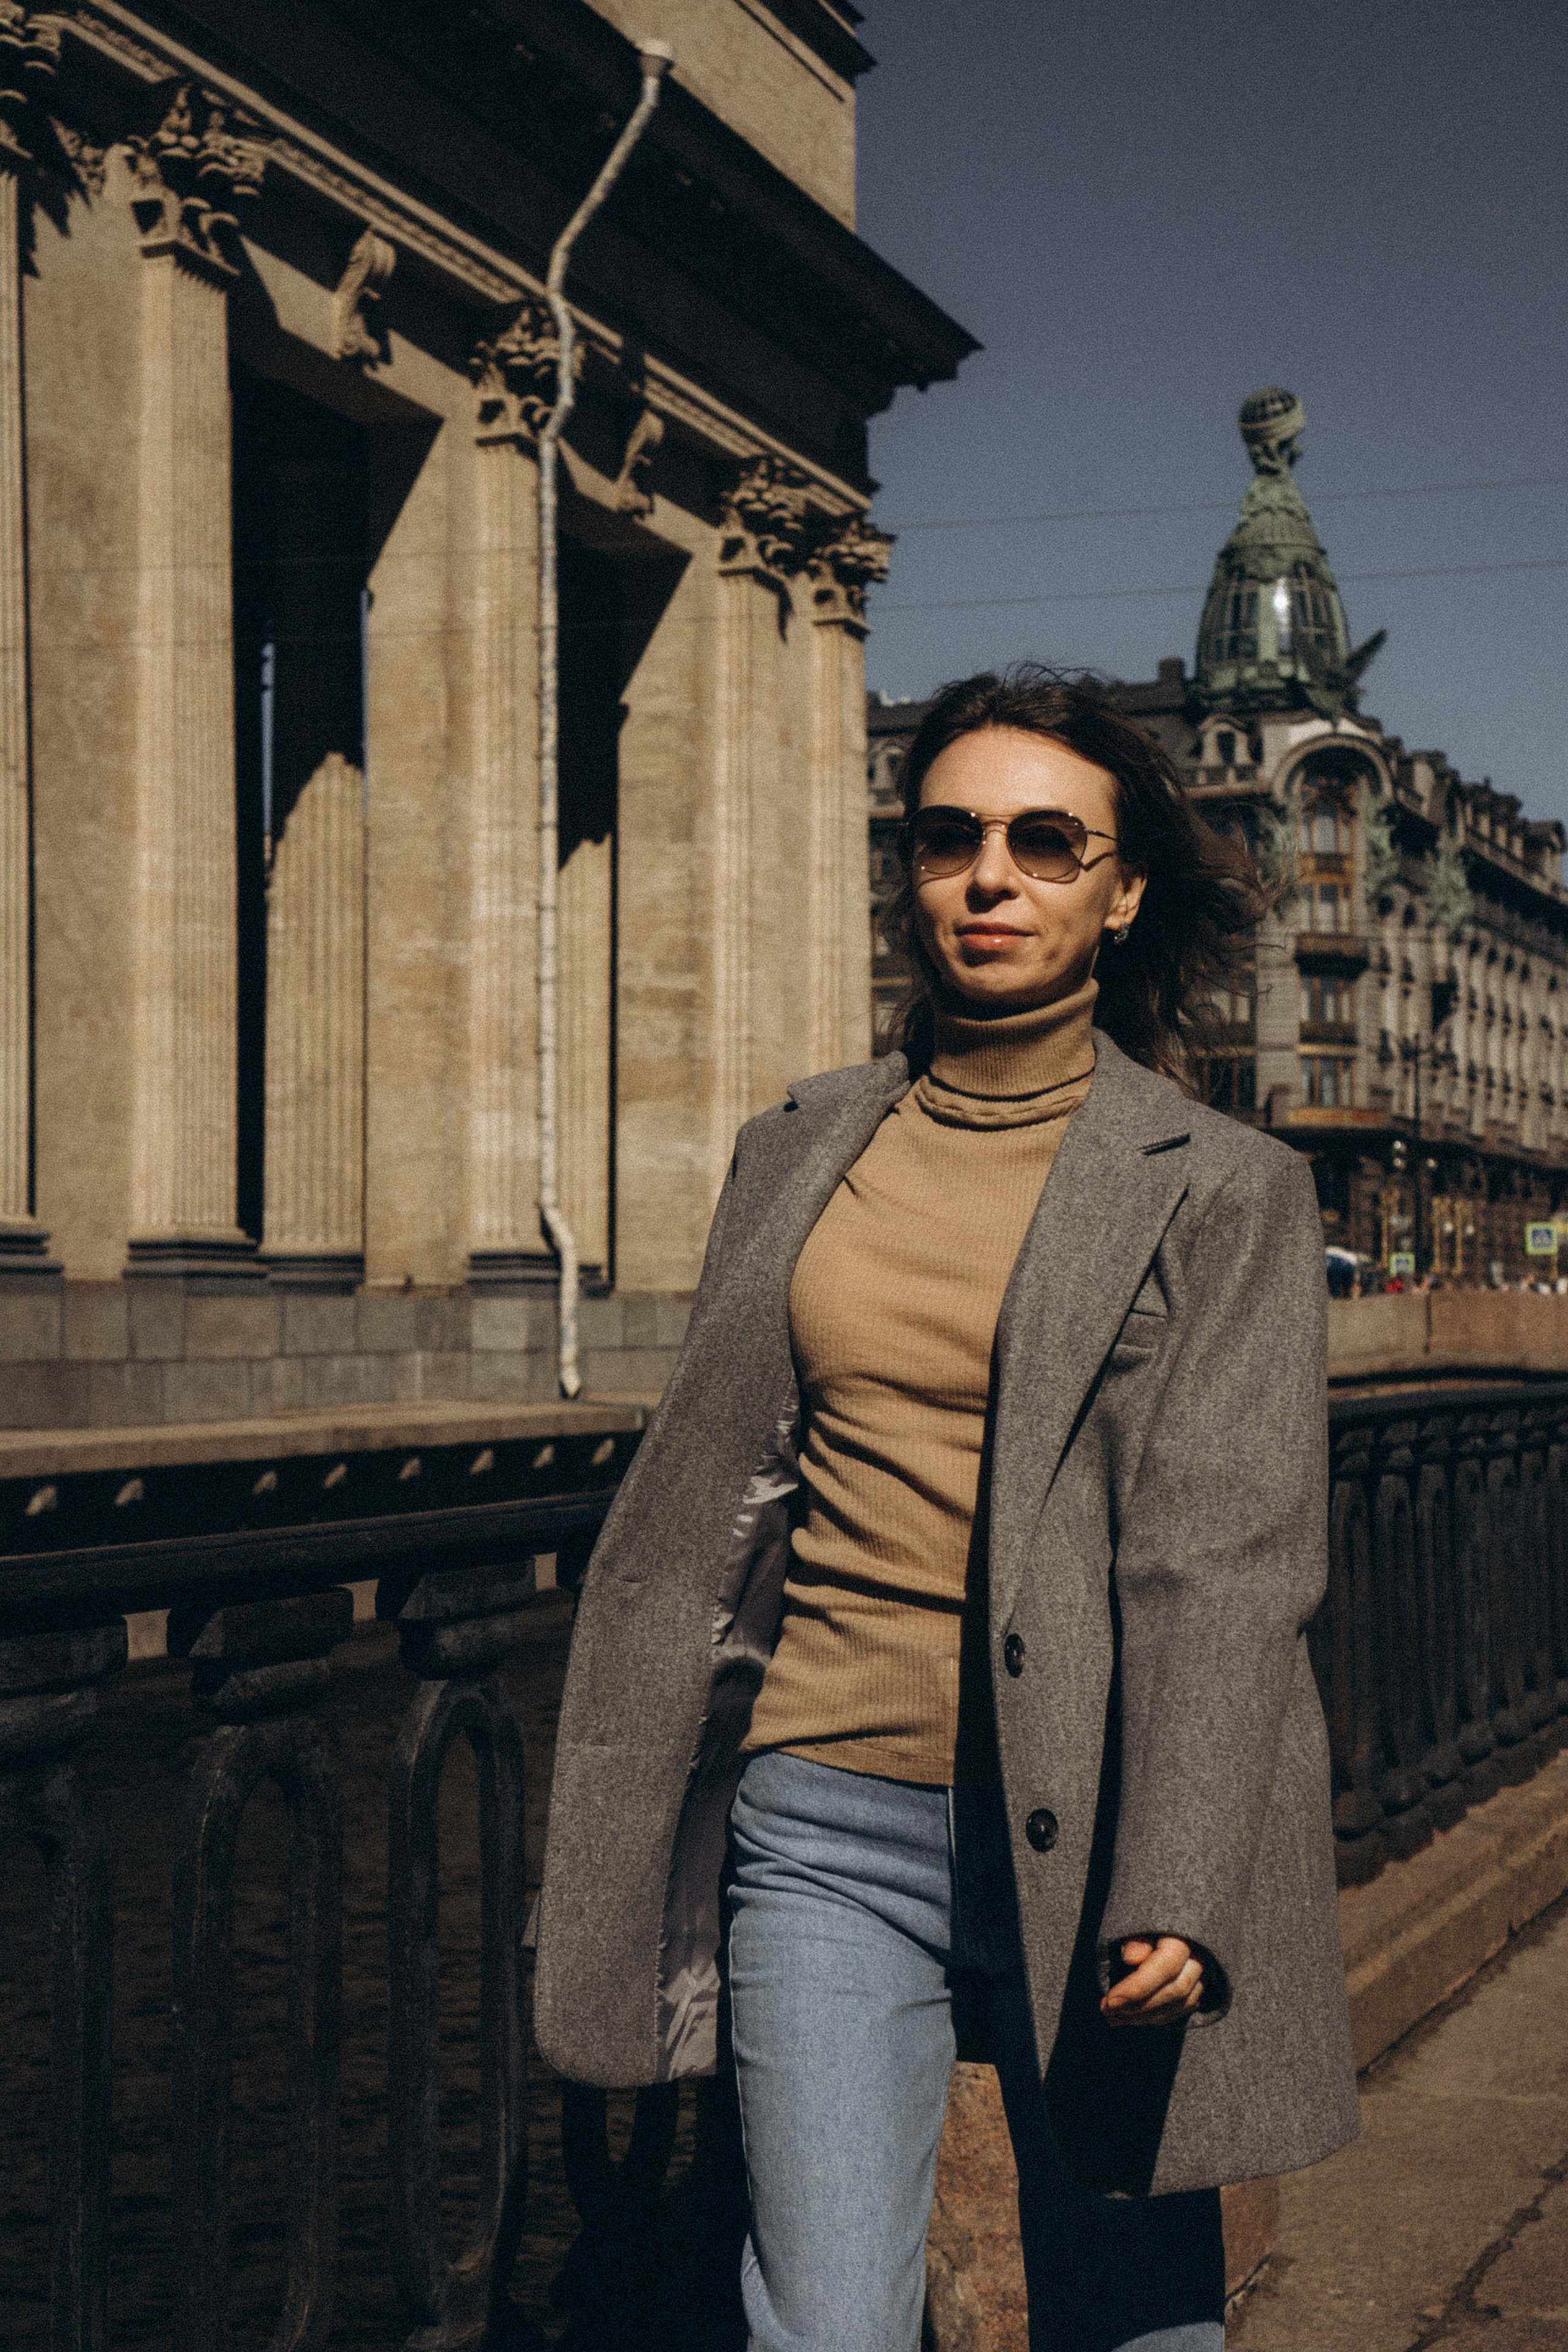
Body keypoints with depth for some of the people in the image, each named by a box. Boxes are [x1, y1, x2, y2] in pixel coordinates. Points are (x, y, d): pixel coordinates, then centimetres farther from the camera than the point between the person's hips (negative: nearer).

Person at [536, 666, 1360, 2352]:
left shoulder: (1225, 1192, 0)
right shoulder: (798, 1154, 11)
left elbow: (1222, 1561, -9)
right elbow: (700, 1501, 14)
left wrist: (1171, 1894, -19)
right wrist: (622, 1848, 13)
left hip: (1087, 1843, -2)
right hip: (826, 1833, 2)